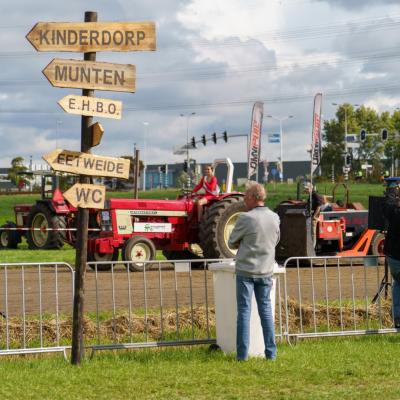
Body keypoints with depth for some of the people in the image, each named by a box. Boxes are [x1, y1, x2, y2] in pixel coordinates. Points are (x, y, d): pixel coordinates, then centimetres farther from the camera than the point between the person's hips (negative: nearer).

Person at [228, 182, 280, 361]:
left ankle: (242, 353, 3)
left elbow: (232, 243, -5)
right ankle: (271, 352, 11)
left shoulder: (245, 218, -16)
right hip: (266, 271, 4)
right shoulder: (274, 218, 0)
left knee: (244, 311, 2)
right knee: (265, 309, 12)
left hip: (246, 270, -4)